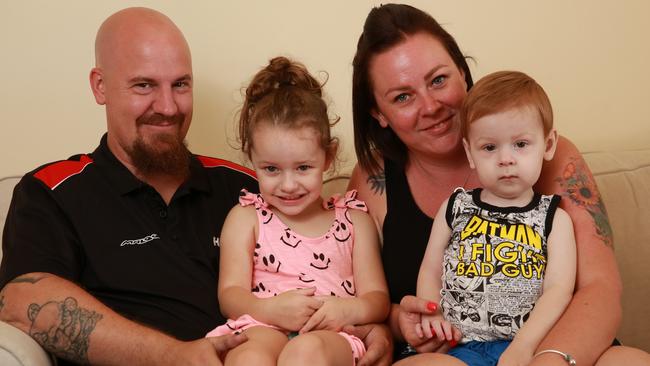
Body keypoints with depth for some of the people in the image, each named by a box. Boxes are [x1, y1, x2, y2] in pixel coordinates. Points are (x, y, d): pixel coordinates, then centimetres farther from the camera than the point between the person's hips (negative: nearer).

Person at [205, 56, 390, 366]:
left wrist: (347, 309, -13)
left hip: (330, 335, 1)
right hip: (261, 326, 0)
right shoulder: (245, 218, 17)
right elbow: (230, 294, 5)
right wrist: (272, 309, -18)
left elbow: (378, 299, 13)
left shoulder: (354, 220, 19)